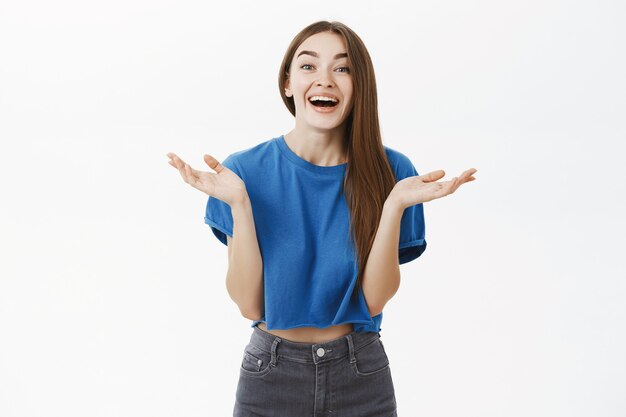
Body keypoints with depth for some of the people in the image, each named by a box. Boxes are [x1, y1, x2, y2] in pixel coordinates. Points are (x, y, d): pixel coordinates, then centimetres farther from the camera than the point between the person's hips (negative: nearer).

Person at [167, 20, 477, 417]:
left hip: (362, 374, 1)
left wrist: (395, 205, -23)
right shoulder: (246, 170, -9)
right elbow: (250, 304, -12)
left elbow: (375, 299, -12)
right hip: (271, 373, 0)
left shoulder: (391, 171, -8)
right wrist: (239, 204, -22)